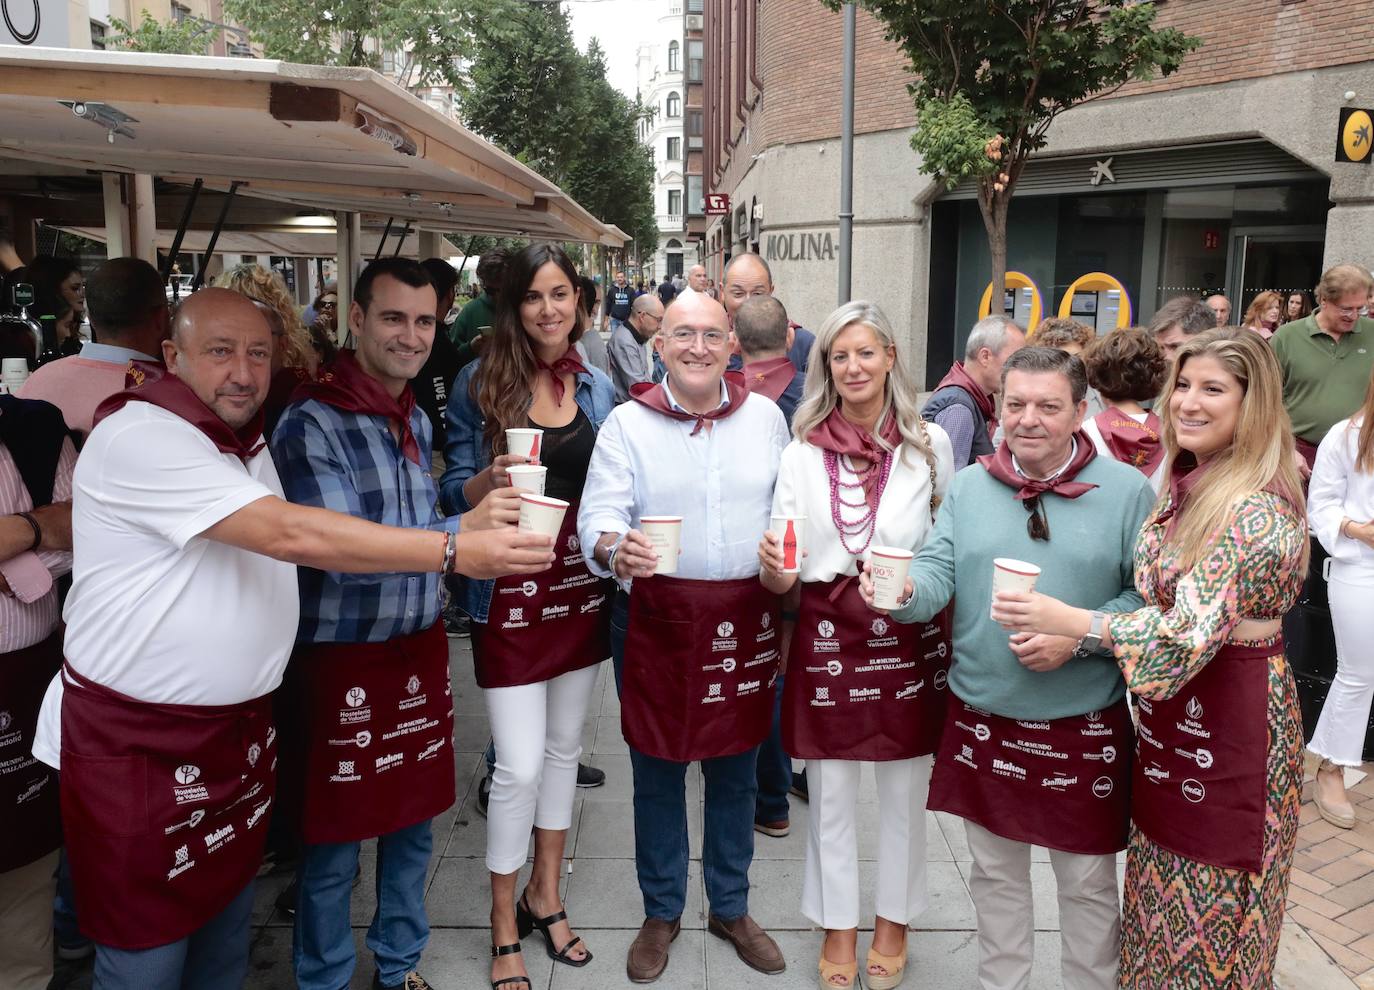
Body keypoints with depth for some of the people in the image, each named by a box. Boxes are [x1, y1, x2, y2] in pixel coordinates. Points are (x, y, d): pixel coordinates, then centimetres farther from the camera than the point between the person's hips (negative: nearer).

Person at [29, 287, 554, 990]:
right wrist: (456, 552, -30)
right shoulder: (141, 436, -20)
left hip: (240, 720, 8)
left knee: (229, 913, 17)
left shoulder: (246, 441, 11)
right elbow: (290, 535, -29)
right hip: (137, 742, -8)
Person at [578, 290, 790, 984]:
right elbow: (599, 515, -11)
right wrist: (616, 551, -33)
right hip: (655, 619, -2)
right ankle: (661, 913, 32)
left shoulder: (766, 417, 4)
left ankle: (731, 908, 36)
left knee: (735, 770, 15)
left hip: (745, 619, 2)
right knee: (657, 772, 11)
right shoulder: (627, 423, -2)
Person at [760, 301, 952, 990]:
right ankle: (837, 926, 31)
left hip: (909, 636, 0)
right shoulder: (802, 453, 1)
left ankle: (893, 921, 35)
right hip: (827, 635, 1)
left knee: (904, 791, 13)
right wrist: (775, 567, -20)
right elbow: (780, 571, 1)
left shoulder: (930, 443, -1)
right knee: (831, 794, 11)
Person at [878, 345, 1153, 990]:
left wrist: (1079, 636, -22)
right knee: (994, 874, 19)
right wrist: (903, 592, -25)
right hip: (981, 719, 3)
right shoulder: (968, 486, 3)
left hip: (1084, 728, -2)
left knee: (1087, 885, 14)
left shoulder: (1126, 491, -6)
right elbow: (938, 571, -3)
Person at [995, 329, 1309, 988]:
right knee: (1168, 899, 21)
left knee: (1209, 908, 9)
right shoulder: (1191, 483, 6)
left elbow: (1193, 628, -29)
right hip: (1174, 710, 8)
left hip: (1230, 717, -8)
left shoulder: (1254, 509, -22)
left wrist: (1068, 622, -38)